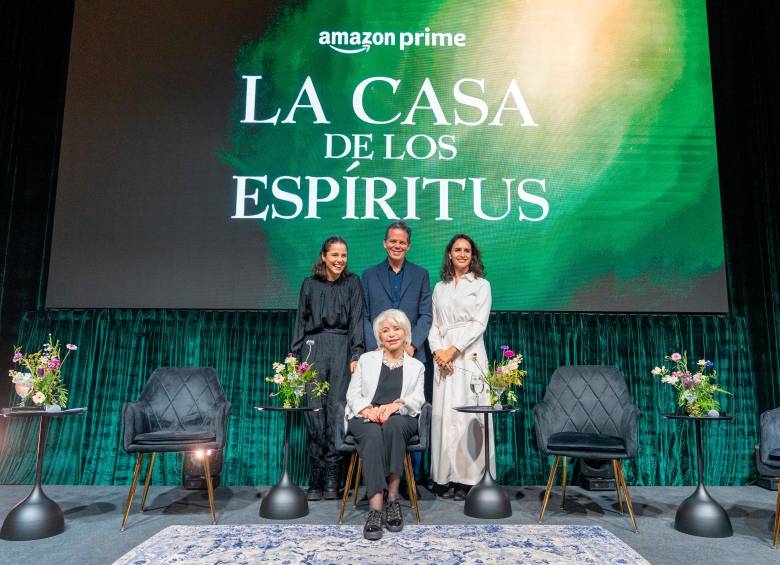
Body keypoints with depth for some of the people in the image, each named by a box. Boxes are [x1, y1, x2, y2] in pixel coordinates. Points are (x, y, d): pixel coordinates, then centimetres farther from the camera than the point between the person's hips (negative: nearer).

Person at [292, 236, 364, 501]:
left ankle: (332, 478, 4)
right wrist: (295, 356, 7)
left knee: (337, 411, -6)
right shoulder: (309, 284, 13)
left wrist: (356, 355, -6)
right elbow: (300, 322, 14)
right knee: (314, 411, -3)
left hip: (342, 349, -1)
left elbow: (357, 320, 4)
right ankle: (316, 478, 6)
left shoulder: (352, 283, 9)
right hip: (314, 348, 1)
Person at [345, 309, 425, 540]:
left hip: (400, 419, 0)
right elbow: (353, 393, 11)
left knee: (394, 424, -37)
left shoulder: (416, 366, 20)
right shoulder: (366, 359, 20)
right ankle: (375, 508, -40)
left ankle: (393, 497, -30)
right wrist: (367, 409, -12)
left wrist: (395, 405, -19)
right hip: (365, 419, 0)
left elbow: (417, 398, 4)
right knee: (373, 433, -36)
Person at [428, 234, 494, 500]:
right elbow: (434, 325, 11)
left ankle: (468, 478, 3)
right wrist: (438, 351, -6)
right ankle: (446, 478, 8)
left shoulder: (481, 285, 6)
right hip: (443, 356, 3)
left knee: (468, 413, -4)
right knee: (443, 414, 1)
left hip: (469, 354, -3)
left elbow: (479, 323, -4)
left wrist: (453, 349, -12)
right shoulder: (440, 288, 16)